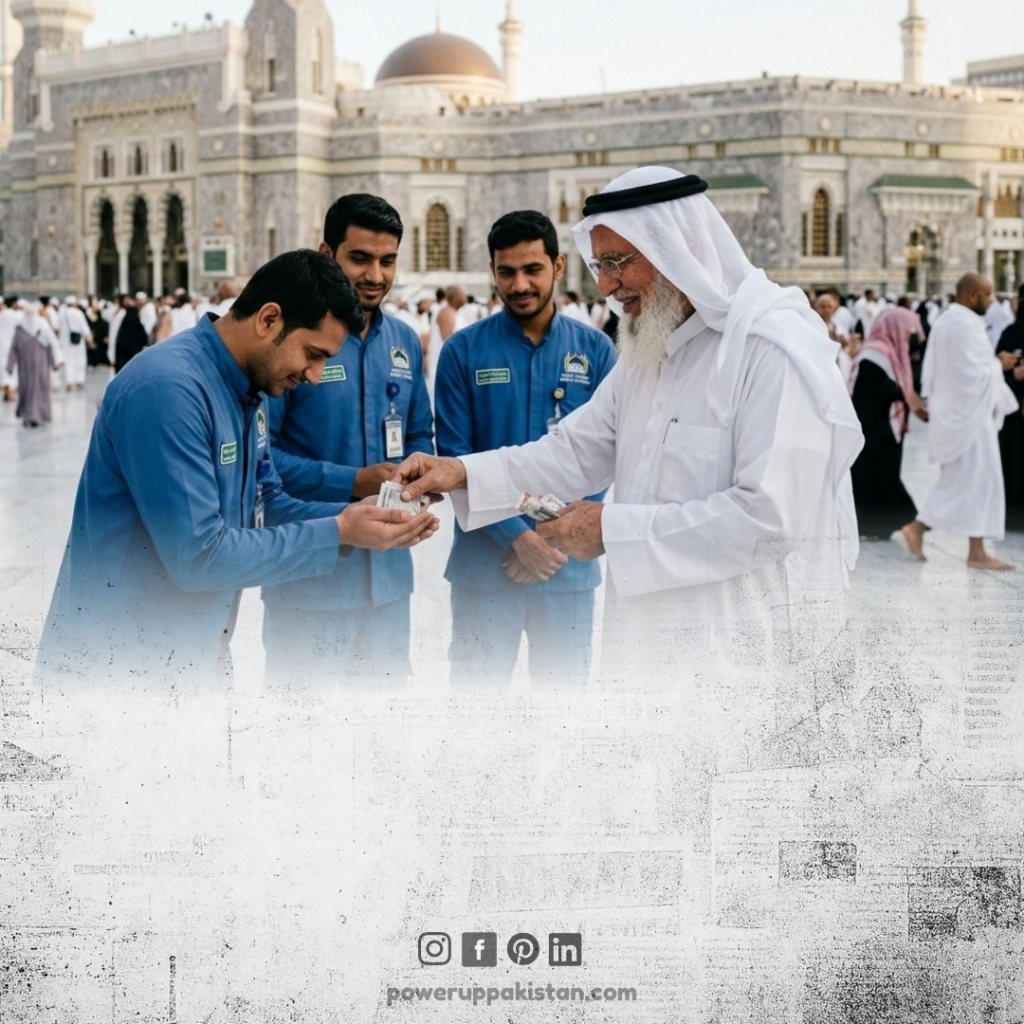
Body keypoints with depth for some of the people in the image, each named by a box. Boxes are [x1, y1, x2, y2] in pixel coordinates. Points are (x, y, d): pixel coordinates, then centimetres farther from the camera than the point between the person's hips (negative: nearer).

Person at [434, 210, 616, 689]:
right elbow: (454, 458, -5)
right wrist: (518, 537, -13)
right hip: (485, 561, -1)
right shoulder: (464, 351, -3)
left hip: (569, 561, 1)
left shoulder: (595, 349, 1)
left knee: (565, 685, 12)